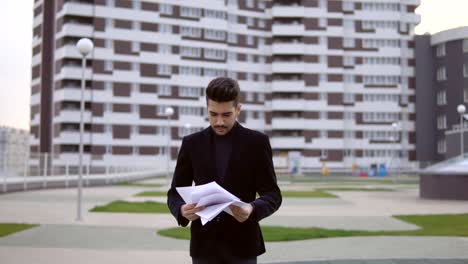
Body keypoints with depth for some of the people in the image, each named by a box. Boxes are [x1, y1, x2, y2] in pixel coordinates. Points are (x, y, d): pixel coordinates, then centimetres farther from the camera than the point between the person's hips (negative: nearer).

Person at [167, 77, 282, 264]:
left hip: (242, 243, -1)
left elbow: (273, 194, -1)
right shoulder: (192, 143, 6)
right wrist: (182, 209, -17)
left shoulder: (257, 142, 0)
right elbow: (175, 193, 7)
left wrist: (253, 209, -24)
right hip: (204, 244, 2)